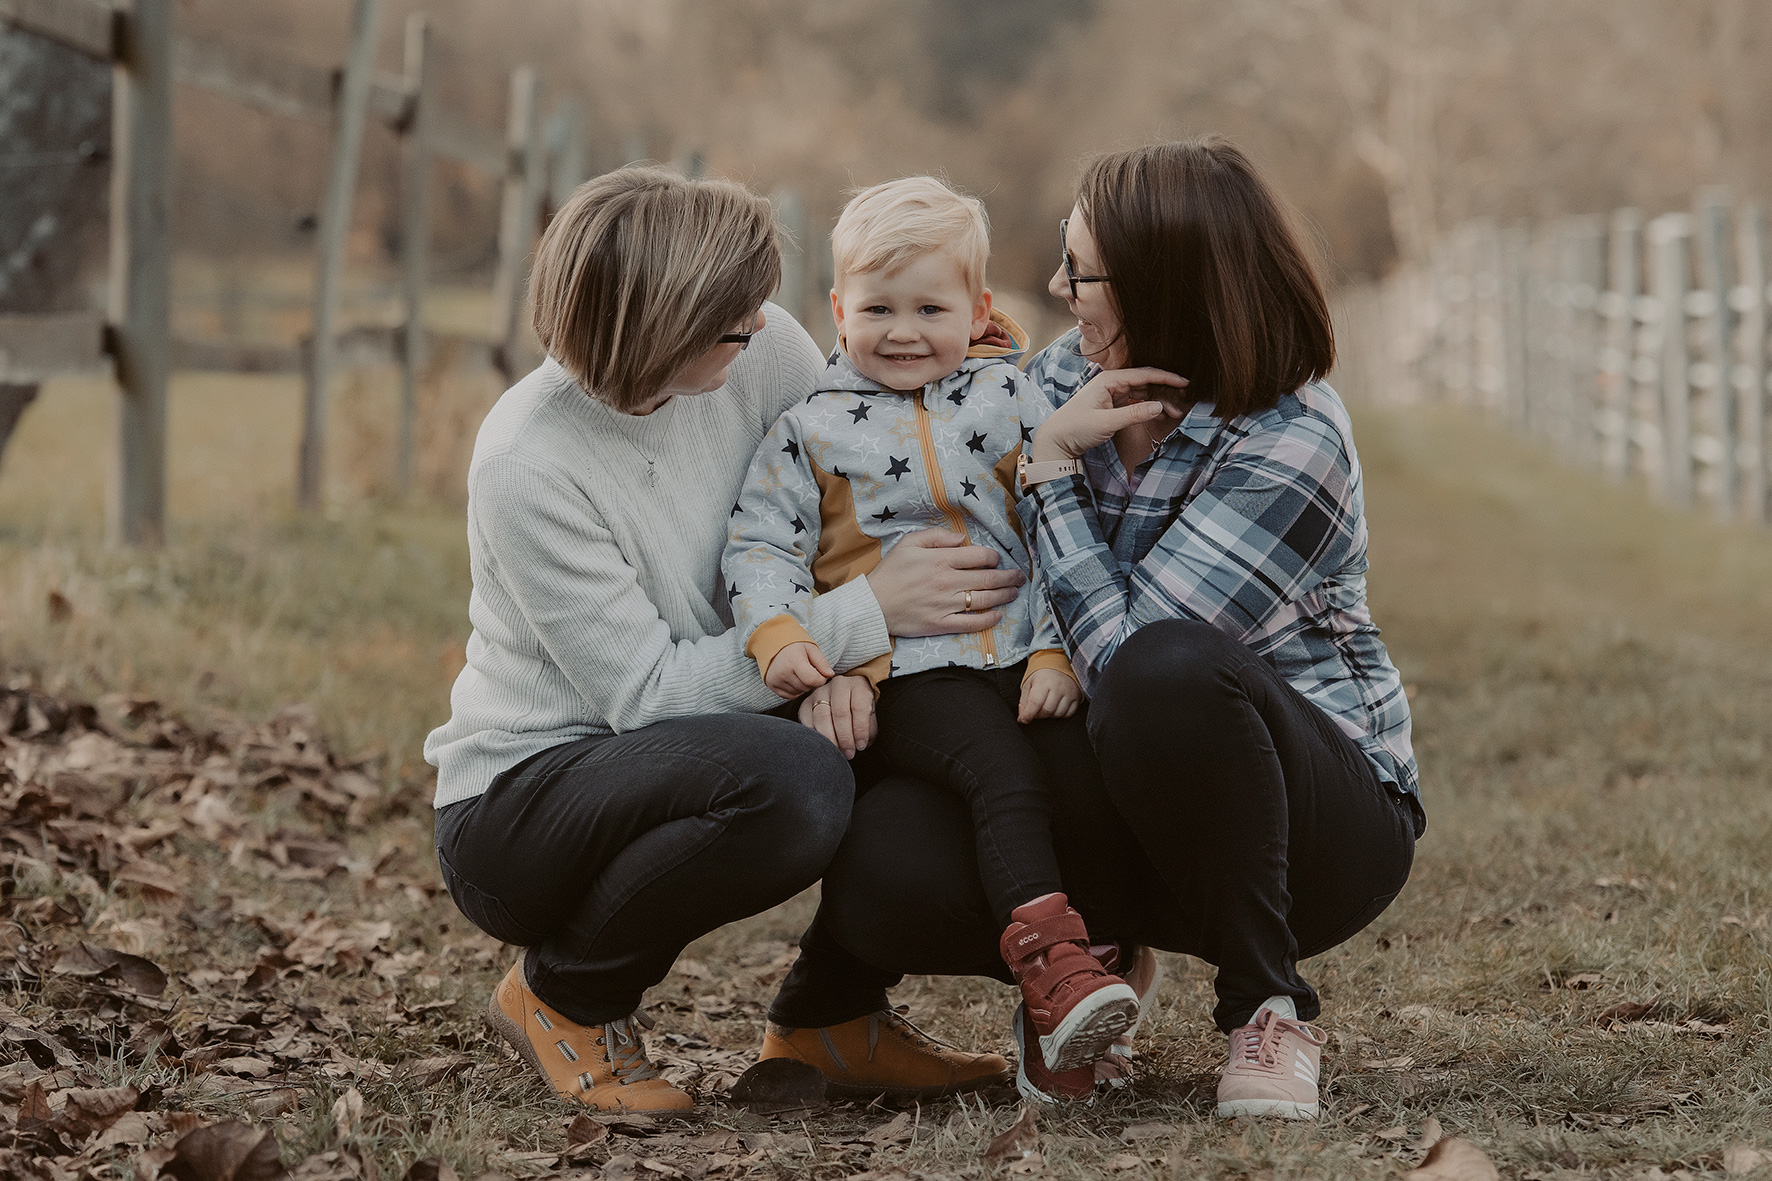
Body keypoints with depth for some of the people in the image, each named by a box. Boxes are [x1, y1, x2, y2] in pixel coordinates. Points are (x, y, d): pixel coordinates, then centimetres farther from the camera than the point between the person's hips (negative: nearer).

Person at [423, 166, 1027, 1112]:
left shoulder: (758, 353, -10)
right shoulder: (526, 464, -25)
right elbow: (649, 691, -23)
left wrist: (837, 657, -20)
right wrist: (867, 614, -24)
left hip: (680, 767, 6)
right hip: (518, 802, -6)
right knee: (791, 779, -35)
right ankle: (564, 995, -9)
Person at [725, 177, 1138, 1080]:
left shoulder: (1011, 398, 11)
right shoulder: (811, 427, 9)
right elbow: (762, 542, 6)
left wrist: (1059, 652, -2)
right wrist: (778, 634, -13)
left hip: (1019, 659, 3)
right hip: (903, 675, -2)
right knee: (1006, 775, -28)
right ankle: (1047, 965, -33)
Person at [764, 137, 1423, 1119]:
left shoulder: (1294, 447, -19)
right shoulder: (1066, 379, 2)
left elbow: (1122, 655, -24)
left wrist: (1052, 466, -18)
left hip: (1318, 812, -5)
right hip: (1125, 812, 5)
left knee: (1167, 671, -40)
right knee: (887, 859, -25)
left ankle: (1267, 1009, -18)